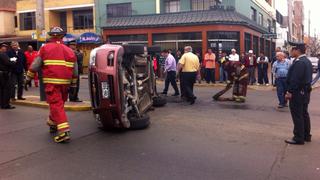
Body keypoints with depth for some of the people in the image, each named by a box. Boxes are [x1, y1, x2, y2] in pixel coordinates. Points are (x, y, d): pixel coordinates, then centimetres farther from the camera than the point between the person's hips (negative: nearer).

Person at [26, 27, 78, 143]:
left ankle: (63, 131, -17)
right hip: (65, 82, 5)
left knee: (56, 105, -7)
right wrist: (73, 83, 26)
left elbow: (35, 65, 2)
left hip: (51, 82, -4)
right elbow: (75, 70, 16)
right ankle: (53, 123, 39)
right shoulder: (69, 51, 14)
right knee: (58, 103, 21)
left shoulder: (45, 48, 2)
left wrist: (29, 77, 16)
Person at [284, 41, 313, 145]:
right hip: (305, 92, 10)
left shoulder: (299, 63, -21)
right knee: (304, 114, 17)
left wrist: (290, 92, -20)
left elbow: (295, 79, -25)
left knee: (297, 116, -3)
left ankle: (298, 138, 4)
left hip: (298, 93, -10)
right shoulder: (307, 61, 12)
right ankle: (306, 135, 27)